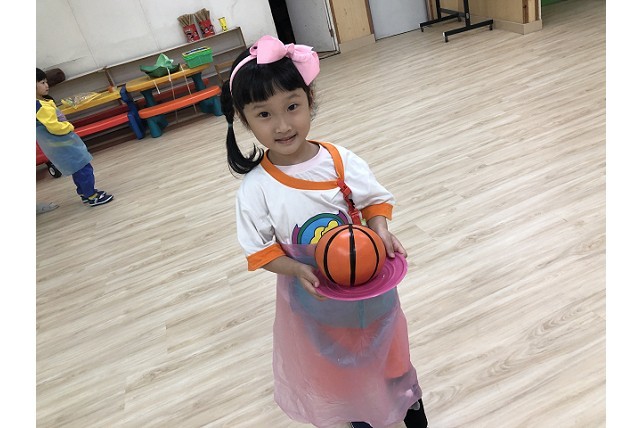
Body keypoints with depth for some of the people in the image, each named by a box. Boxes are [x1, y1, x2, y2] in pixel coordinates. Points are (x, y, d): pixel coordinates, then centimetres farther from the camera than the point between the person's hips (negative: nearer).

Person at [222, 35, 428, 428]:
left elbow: (375, 201, -5)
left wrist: (381, 231, -24)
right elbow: (260, 250, -13)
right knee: (336, 365, 23)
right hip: (312, 295, -1)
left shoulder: (341, 160, -17)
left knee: (387, 346, 26)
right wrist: (298, 271, -29)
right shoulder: (256, 188, -21)